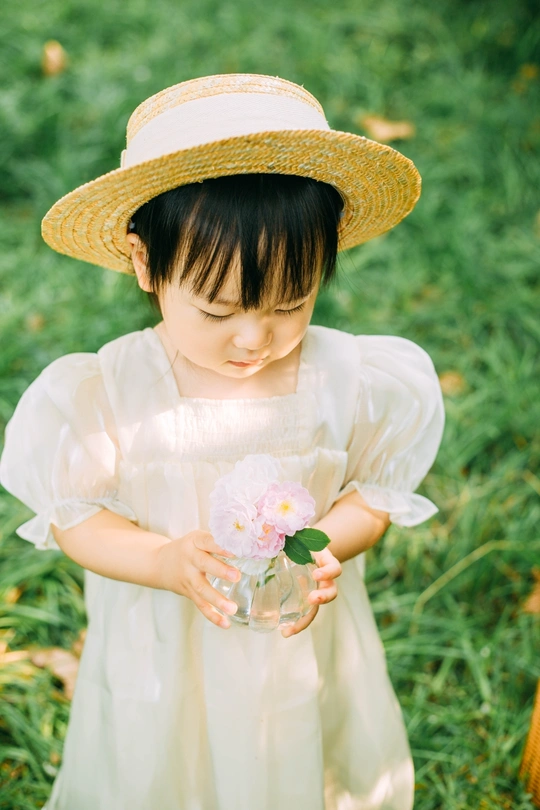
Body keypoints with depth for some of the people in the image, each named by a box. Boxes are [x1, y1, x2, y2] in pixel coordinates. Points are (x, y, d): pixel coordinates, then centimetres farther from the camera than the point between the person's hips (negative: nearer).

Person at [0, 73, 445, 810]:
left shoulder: (351, 381, -18)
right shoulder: (105, 393, -21)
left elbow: (374, 494, -6)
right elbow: (74, 518, -12)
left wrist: (323, 546, -27)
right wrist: (166, 561, -30)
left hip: (303, 655, 1)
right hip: (163, 658, 0)